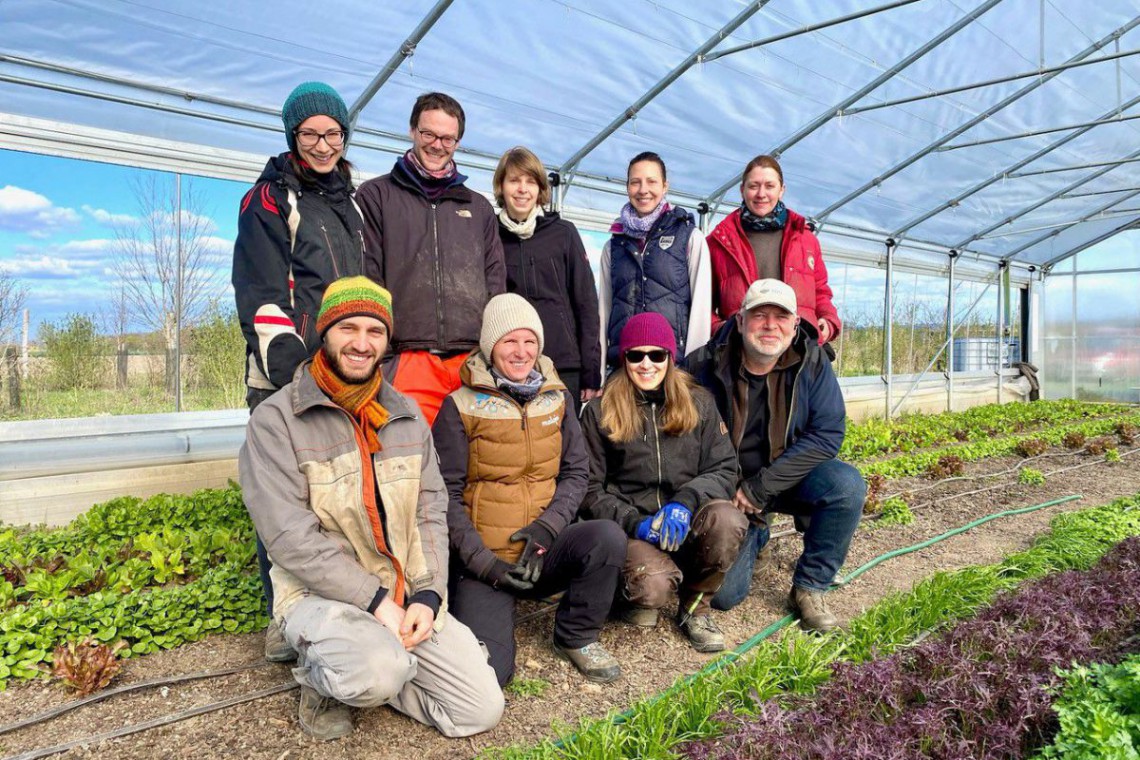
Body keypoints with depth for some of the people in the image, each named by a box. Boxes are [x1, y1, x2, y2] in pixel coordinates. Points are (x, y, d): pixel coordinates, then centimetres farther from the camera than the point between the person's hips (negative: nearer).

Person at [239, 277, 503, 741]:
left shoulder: (406, 415, 7)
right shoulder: (276, 419, -9)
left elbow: (431, 512, 5)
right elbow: (290, 536, -16)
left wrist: (427, 595, -9)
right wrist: (376, 600, -18)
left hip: (409, 596, 5)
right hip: (322, 593, -4)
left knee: (481, 710, -4)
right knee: (382, 670, -35)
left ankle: (363, 677, 17)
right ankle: (320, 678, 1)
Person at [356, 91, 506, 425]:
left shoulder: (479, 208, 22)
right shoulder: (376, 196, 12)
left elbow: (496, 286, 18)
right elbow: (366, 282, 3)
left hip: (476, 362, 3)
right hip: (407, 359, -3)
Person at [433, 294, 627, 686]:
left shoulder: (556, 397, 7)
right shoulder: (460, 407, -4)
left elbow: (576, 472, 5)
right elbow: (447, 495, -5)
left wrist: (547, 527, -12)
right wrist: (483, 562, -13)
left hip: (544, 550, 3)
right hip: (484, 559, -3)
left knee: (607, 536, -27)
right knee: (486, 669, -20)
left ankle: (577, 636, 0)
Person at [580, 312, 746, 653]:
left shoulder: (698, 403, 7)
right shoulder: (599, 412, 2)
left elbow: (724, 469, 1)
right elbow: (590, 489, 1)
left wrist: (686, 501, -19)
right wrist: (635, 523, -14)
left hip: (687, 523, 3)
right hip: (631, 527, -2)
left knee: (728, 519, -31)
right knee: (654, 587, -32)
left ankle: (694, 607, -2)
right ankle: (637, 595, 9)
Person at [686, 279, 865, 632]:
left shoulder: (812, 362, -12)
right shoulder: (705, 366, -16)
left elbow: (827, 434, -17)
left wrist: (760, 488, -23)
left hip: (789, 477, 2)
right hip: (727, 487, -1)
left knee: (847, 484, -29)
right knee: (723, 593, -11)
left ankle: (809, 588, -7)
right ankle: (753, 535, 24)